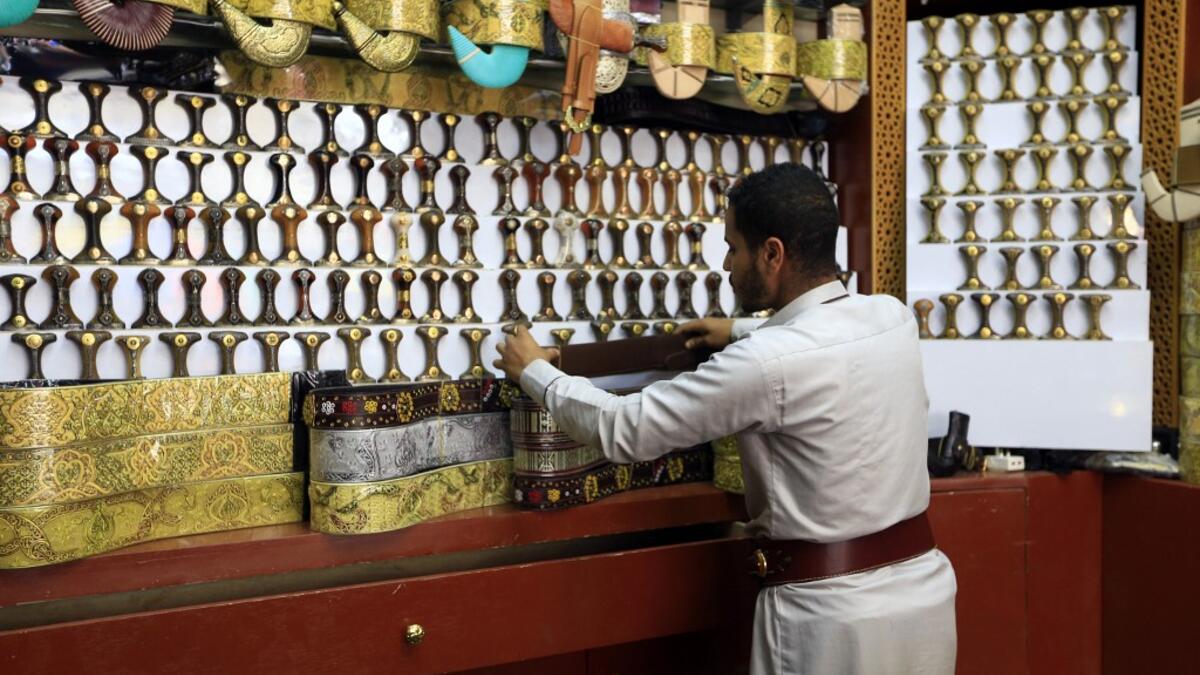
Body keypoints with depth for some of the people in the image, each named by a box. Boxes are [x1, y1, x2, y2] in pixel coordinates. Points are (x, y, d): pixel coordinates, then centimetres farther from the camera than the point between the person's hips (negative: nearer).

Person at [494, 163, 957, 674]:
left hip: (835, 616, -7)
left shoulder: (765, 365, -22)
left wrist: (532, 371, 1)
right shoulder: (894, 318, -2)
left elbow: (623, 430, -13)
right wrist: (742, 334, 32)